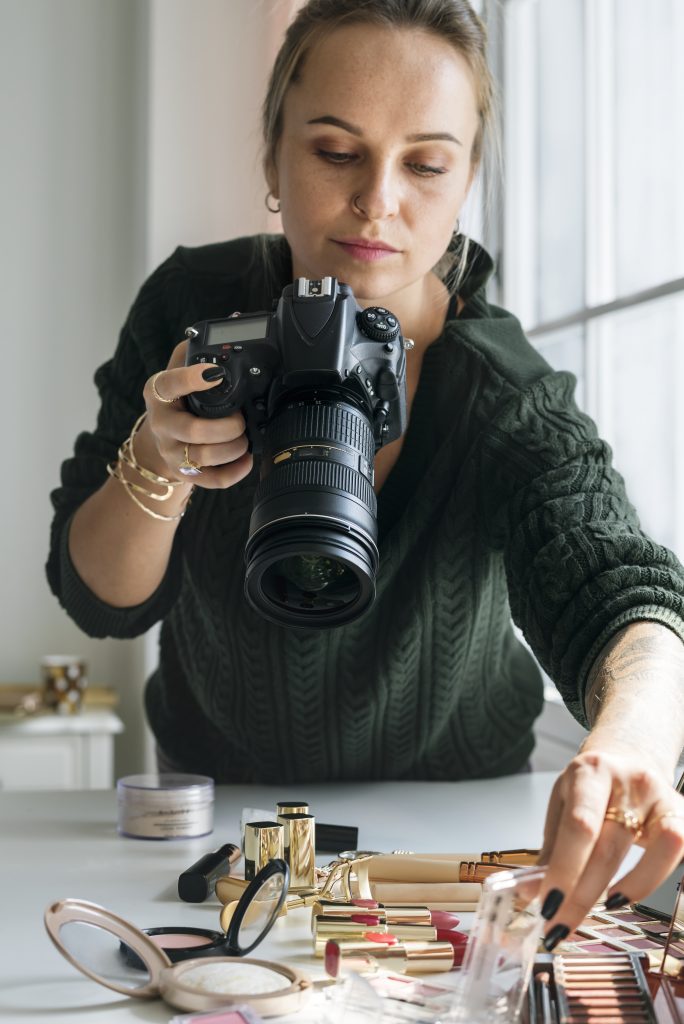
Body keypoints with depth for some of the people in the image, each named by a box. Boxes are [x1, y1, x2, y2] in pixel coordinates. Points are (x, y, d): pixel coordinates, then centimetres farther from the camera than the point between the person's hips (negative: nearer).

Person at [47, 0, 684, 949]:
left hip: (450, 815, 0)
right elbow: (100, 600, -9)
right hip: (220, 791, 1)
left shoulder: (512, 403, -21)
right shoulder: (194, 310, -13)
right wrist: (159, 462, -30)